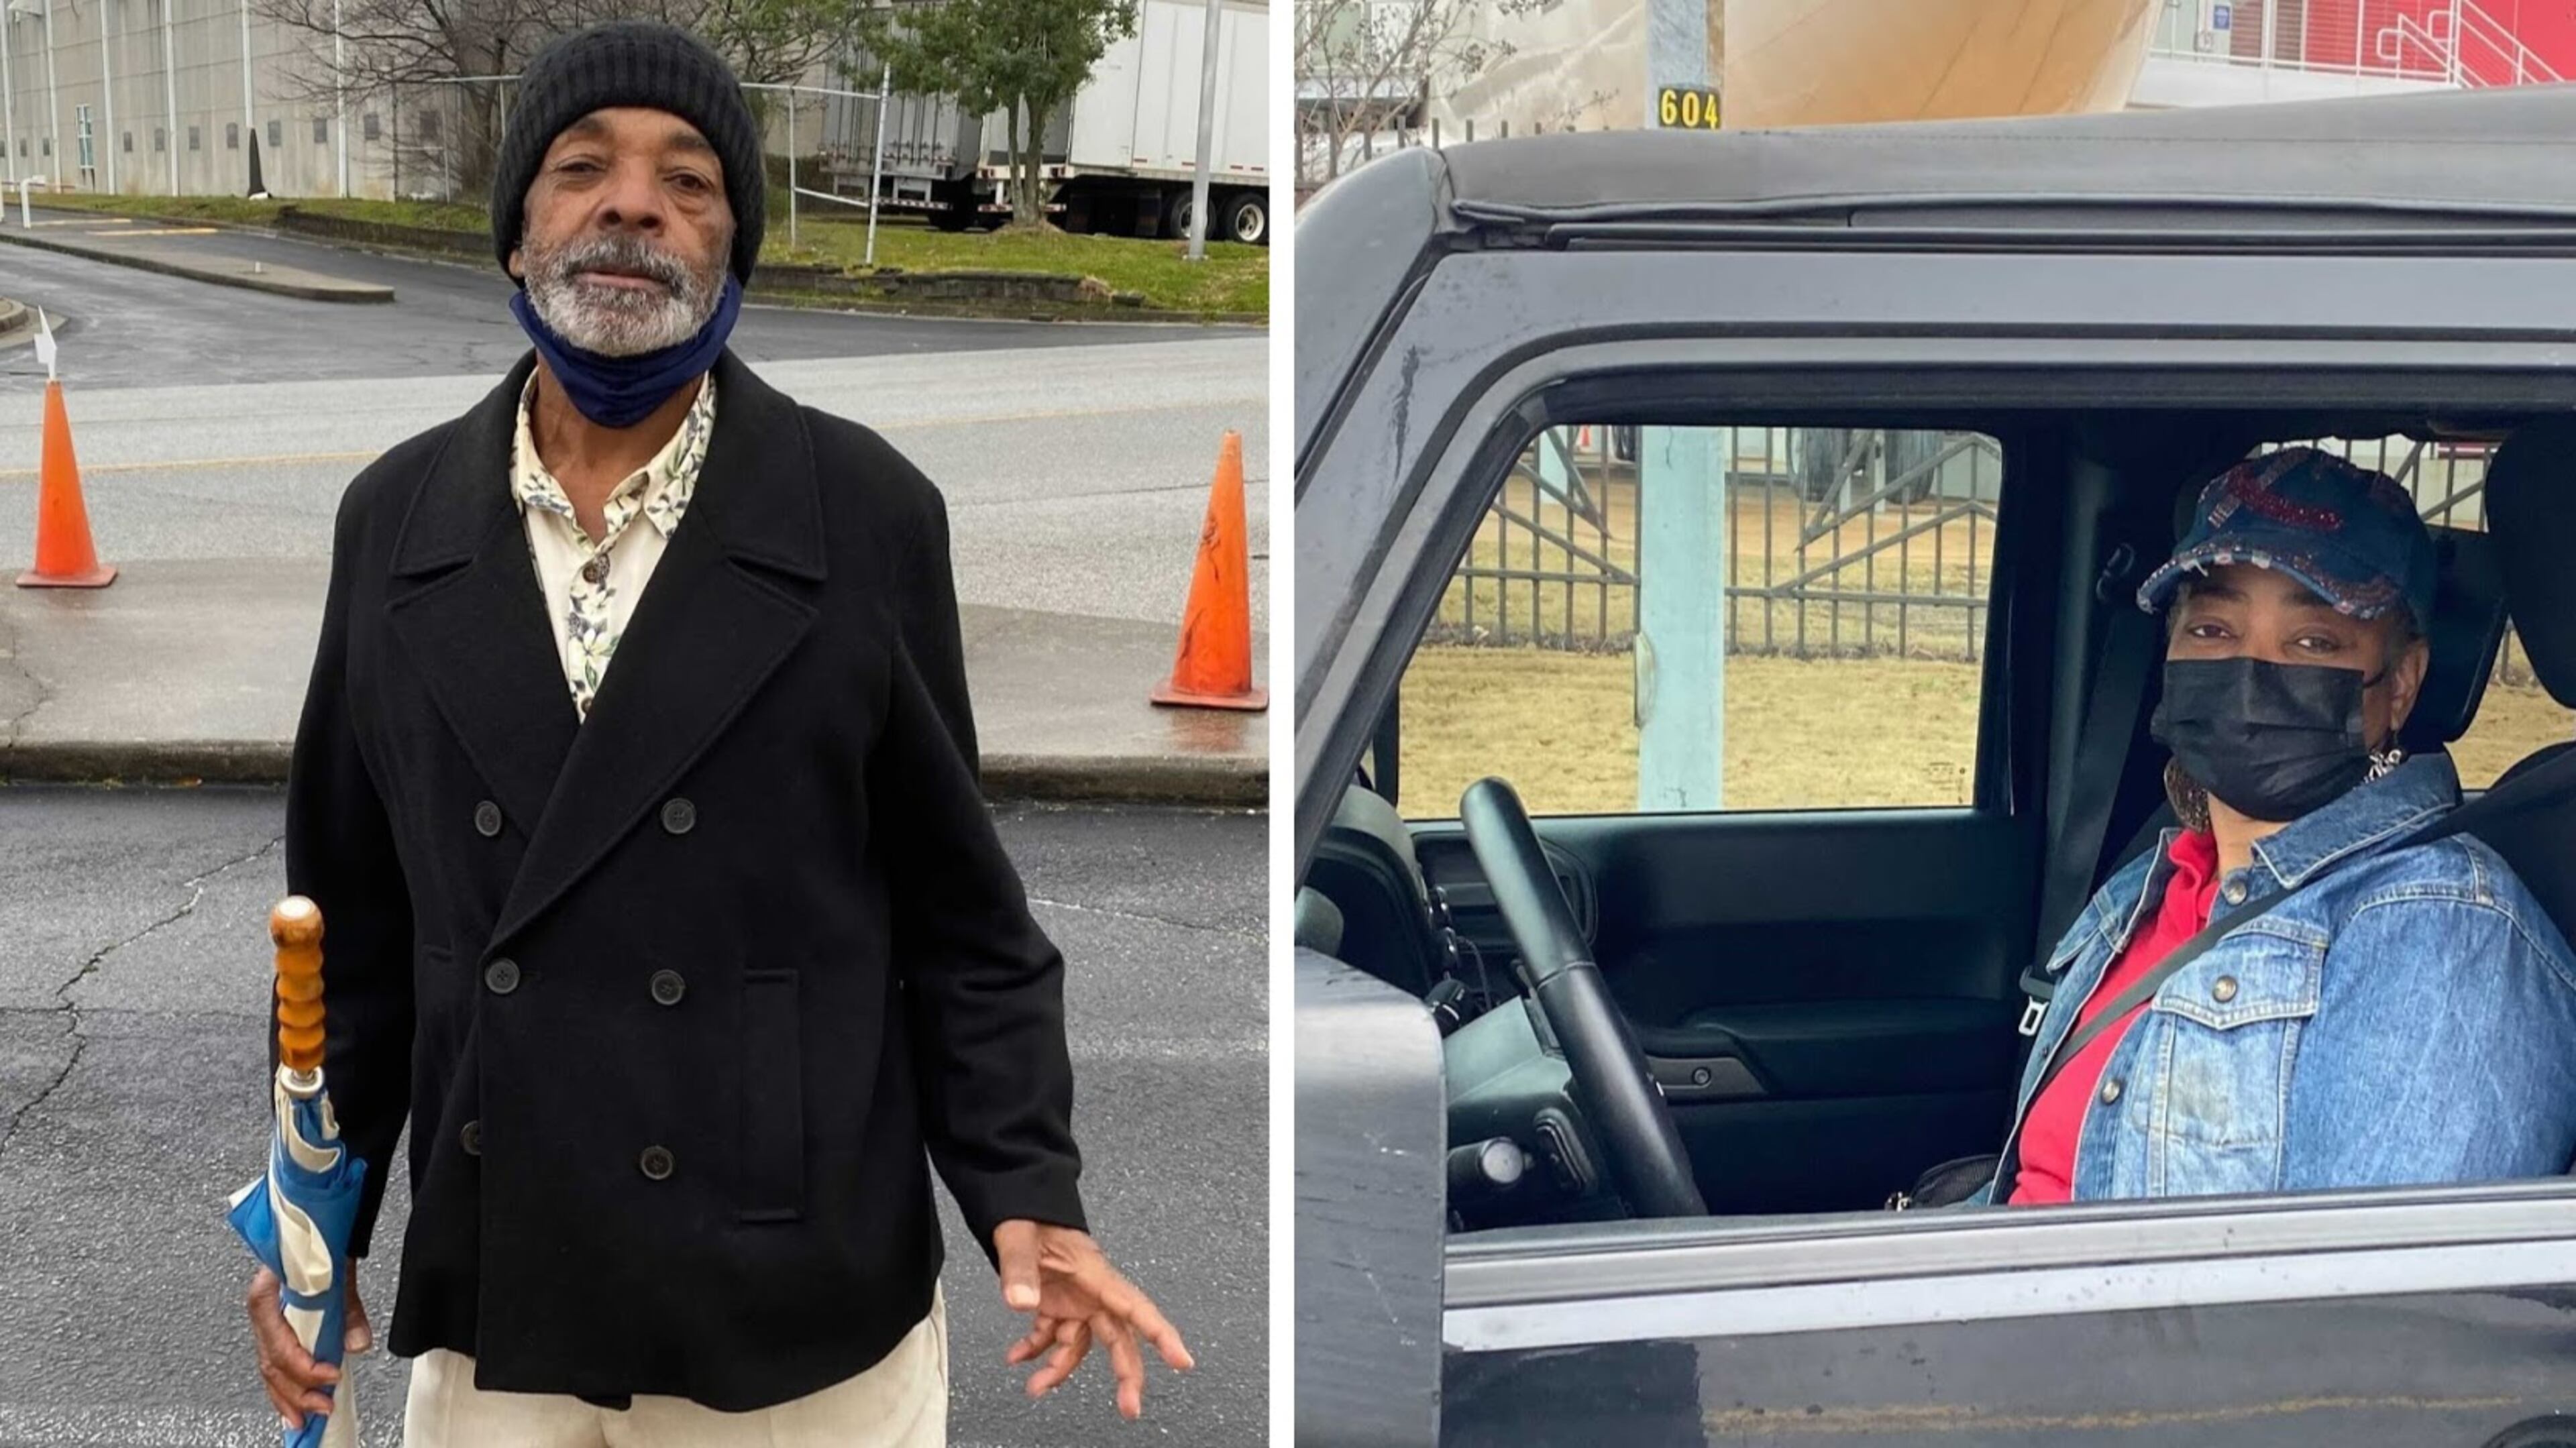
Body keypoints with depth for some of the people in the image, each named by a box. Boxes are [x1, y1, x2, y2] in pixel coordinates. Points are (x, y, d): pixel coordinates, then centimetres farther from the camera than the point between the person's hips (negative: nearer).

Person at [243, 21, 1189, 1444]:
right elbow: (356, 912, 9)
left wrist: (1027, 1192, -10)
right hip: (493, 1311, 3)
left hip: (803, 1316, -2)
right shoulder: (395, 518, 2)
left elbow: (952, 903, -1)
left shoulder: (869, 513, -6)